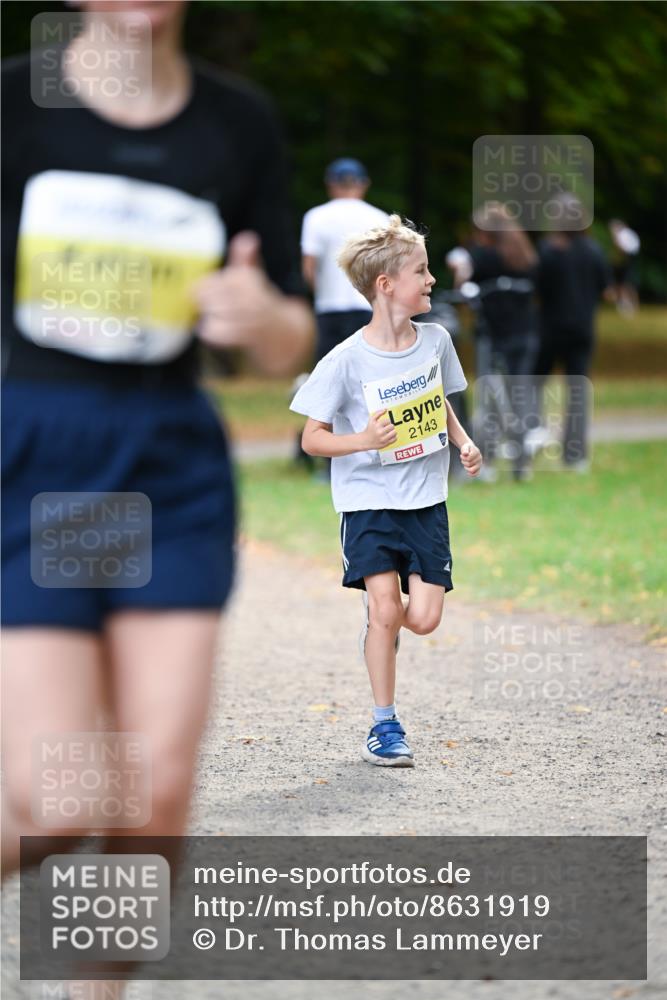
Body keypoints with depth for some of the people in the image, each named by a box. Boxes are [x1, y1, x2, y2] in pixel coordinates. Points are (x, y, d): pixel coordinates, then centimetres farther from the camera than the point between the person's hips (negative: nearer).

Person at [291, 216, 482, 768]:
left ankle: (379, 625, 31)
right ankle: (385, 725, 1)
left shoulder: (435, 341, 2)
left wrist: (465, 443, 1)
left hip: (426, 499, 4)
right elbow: (312, 437, -7)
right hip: (369, 499, -4)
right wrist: (363, 441, -24)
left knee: (423, 618, -6)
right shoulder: (347, 360, -12)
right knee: (385, 606, -14)